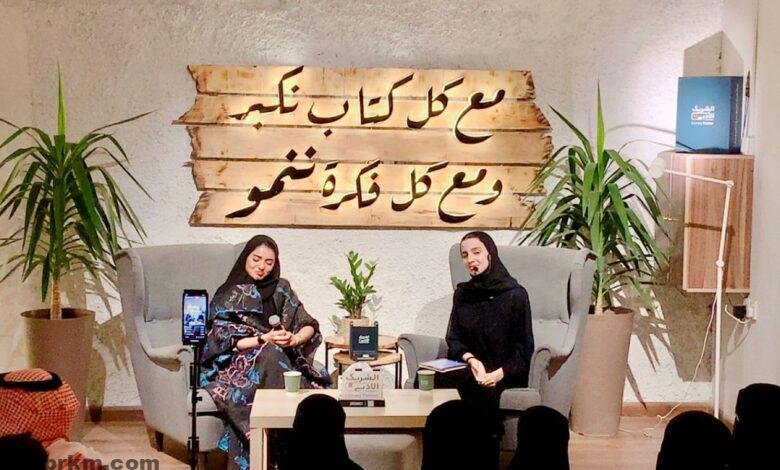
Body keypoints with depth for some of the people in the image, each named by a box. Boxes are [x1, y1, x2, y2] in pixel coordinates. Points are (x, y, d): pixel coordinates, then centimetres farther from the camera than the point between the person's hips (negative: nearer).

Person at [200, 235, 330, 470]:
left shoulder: (281, 289, 16)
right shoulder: (228, 296, 6)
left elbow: (309, 326, 12)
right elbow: (223, 342, -5)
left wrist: (294, 339, -12)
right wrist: (264, 339, -18)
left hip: (283, 358, 3)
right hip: (239, 366, -3)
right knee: (270, 355, -38)